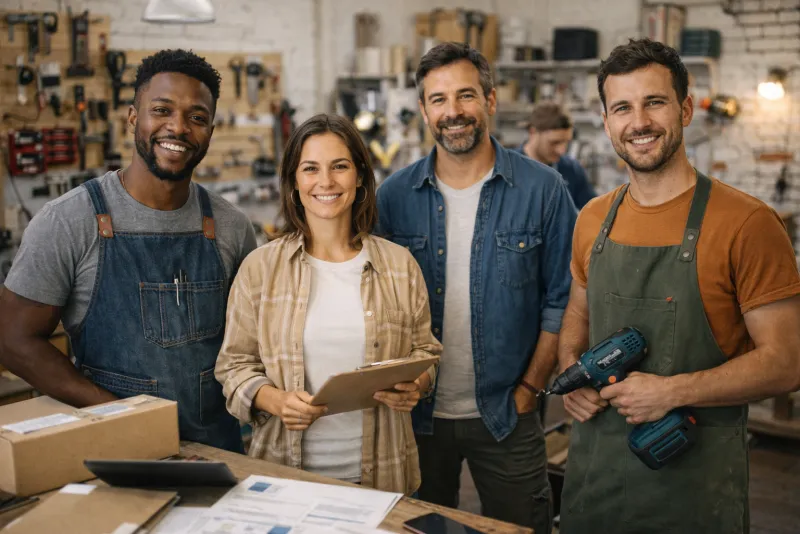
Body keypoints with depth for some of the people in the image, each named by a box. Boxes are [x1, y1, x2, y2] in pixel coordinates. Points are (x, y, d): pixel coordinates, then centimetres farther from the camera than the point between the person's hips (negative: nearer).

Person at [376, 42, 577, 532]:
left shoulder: (543, 189, -7)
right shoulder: (394, 196, -2)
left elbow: (562, 300, -4)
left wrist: (528, 390, -7)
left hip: (507, 417, -1)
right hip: (418, 416, 2)